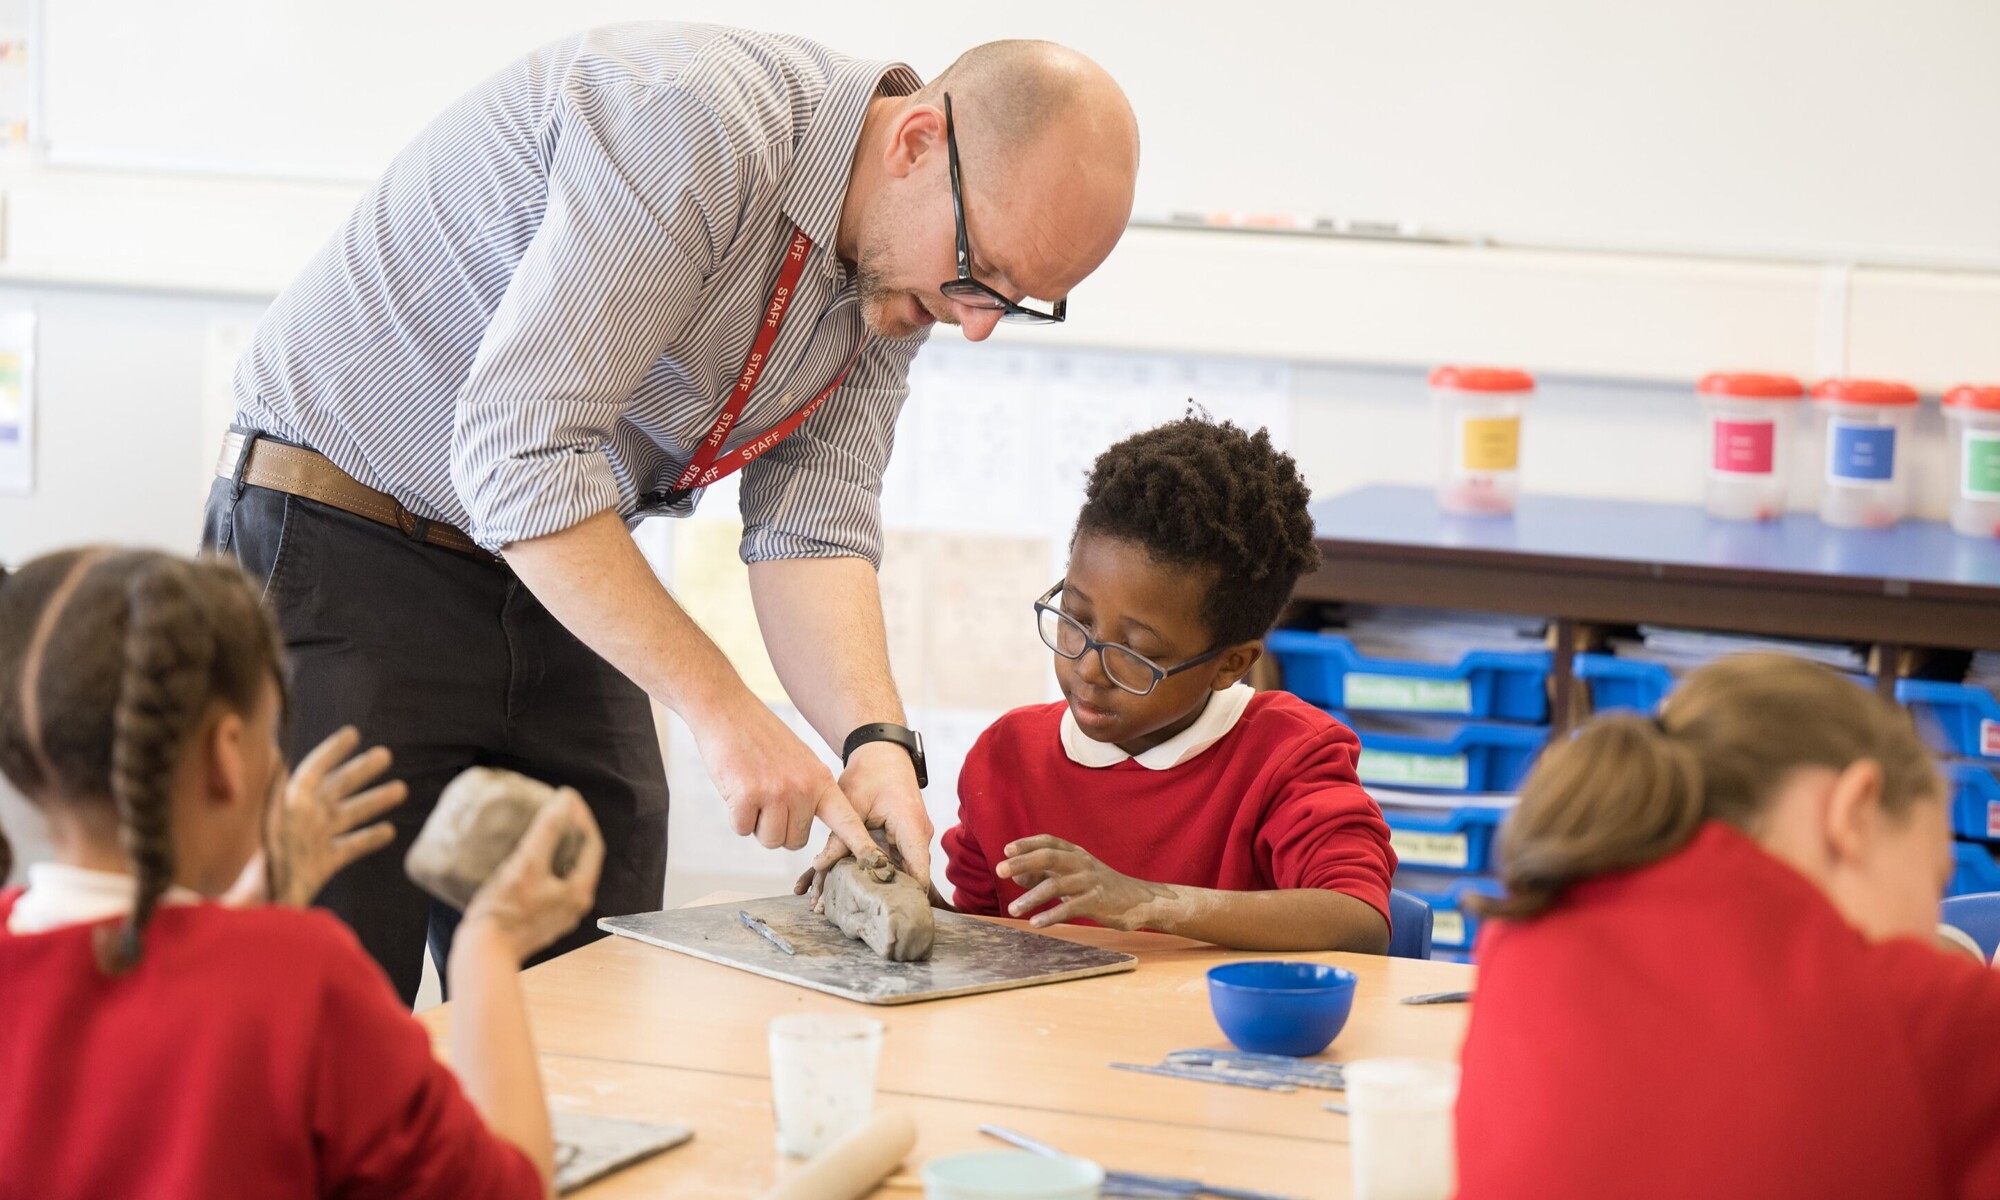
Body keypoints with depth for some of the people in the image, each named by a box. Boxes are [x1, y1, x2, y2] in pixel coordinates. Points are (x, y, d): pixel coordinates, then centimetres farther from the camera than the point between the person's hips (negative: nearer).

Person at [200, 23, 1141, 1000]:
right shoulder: (693, 124, -28)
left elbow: (812, 526, -3)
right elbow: (516, 453, -31)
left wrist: (877, 739, -22)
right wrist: (720, 708, -30)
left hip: (558, 590, 8)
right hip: (337, 548, -8)